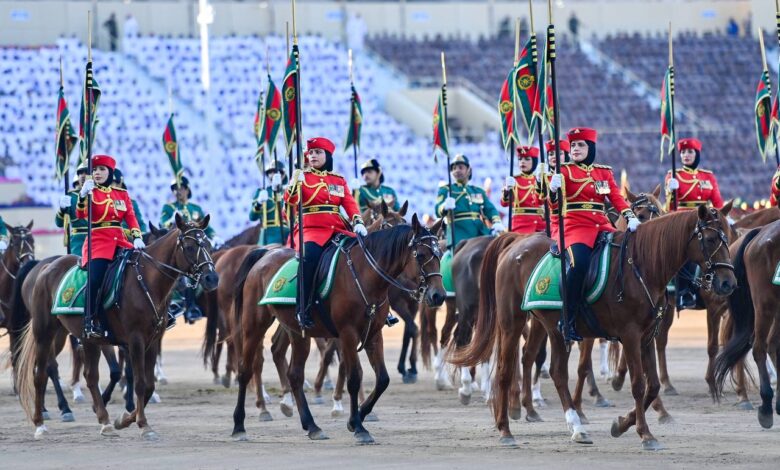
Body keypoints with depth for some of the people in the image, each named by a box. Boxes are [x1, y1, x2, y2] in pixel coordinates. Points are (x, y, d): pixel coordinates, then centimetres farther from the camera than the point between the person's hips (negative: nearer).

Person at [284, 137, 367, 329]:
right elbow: (291, 200, -4)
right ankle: (303, 309, -31)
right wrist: (296, 181, -21)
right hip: (310, 229, -4)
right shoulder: (302, 177, 10)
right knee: (310, 256, -35)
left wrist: (358, 222, -9)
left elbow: (350, 204, 8)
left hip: (337, 230, 4)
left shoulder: (339, 180, 19)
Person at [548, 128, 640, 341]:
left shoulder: (604, 172, 18)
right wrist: (553, 190, -33)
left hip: (602, 226, 5)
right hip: (576, 226, -5)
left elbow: (616, 197, 7)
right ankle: (568, 321, -27)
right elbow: (554, 201, -9)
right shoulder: (565, 171, 5)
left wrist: (630, 217, -11)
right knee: (579, 264, -31)